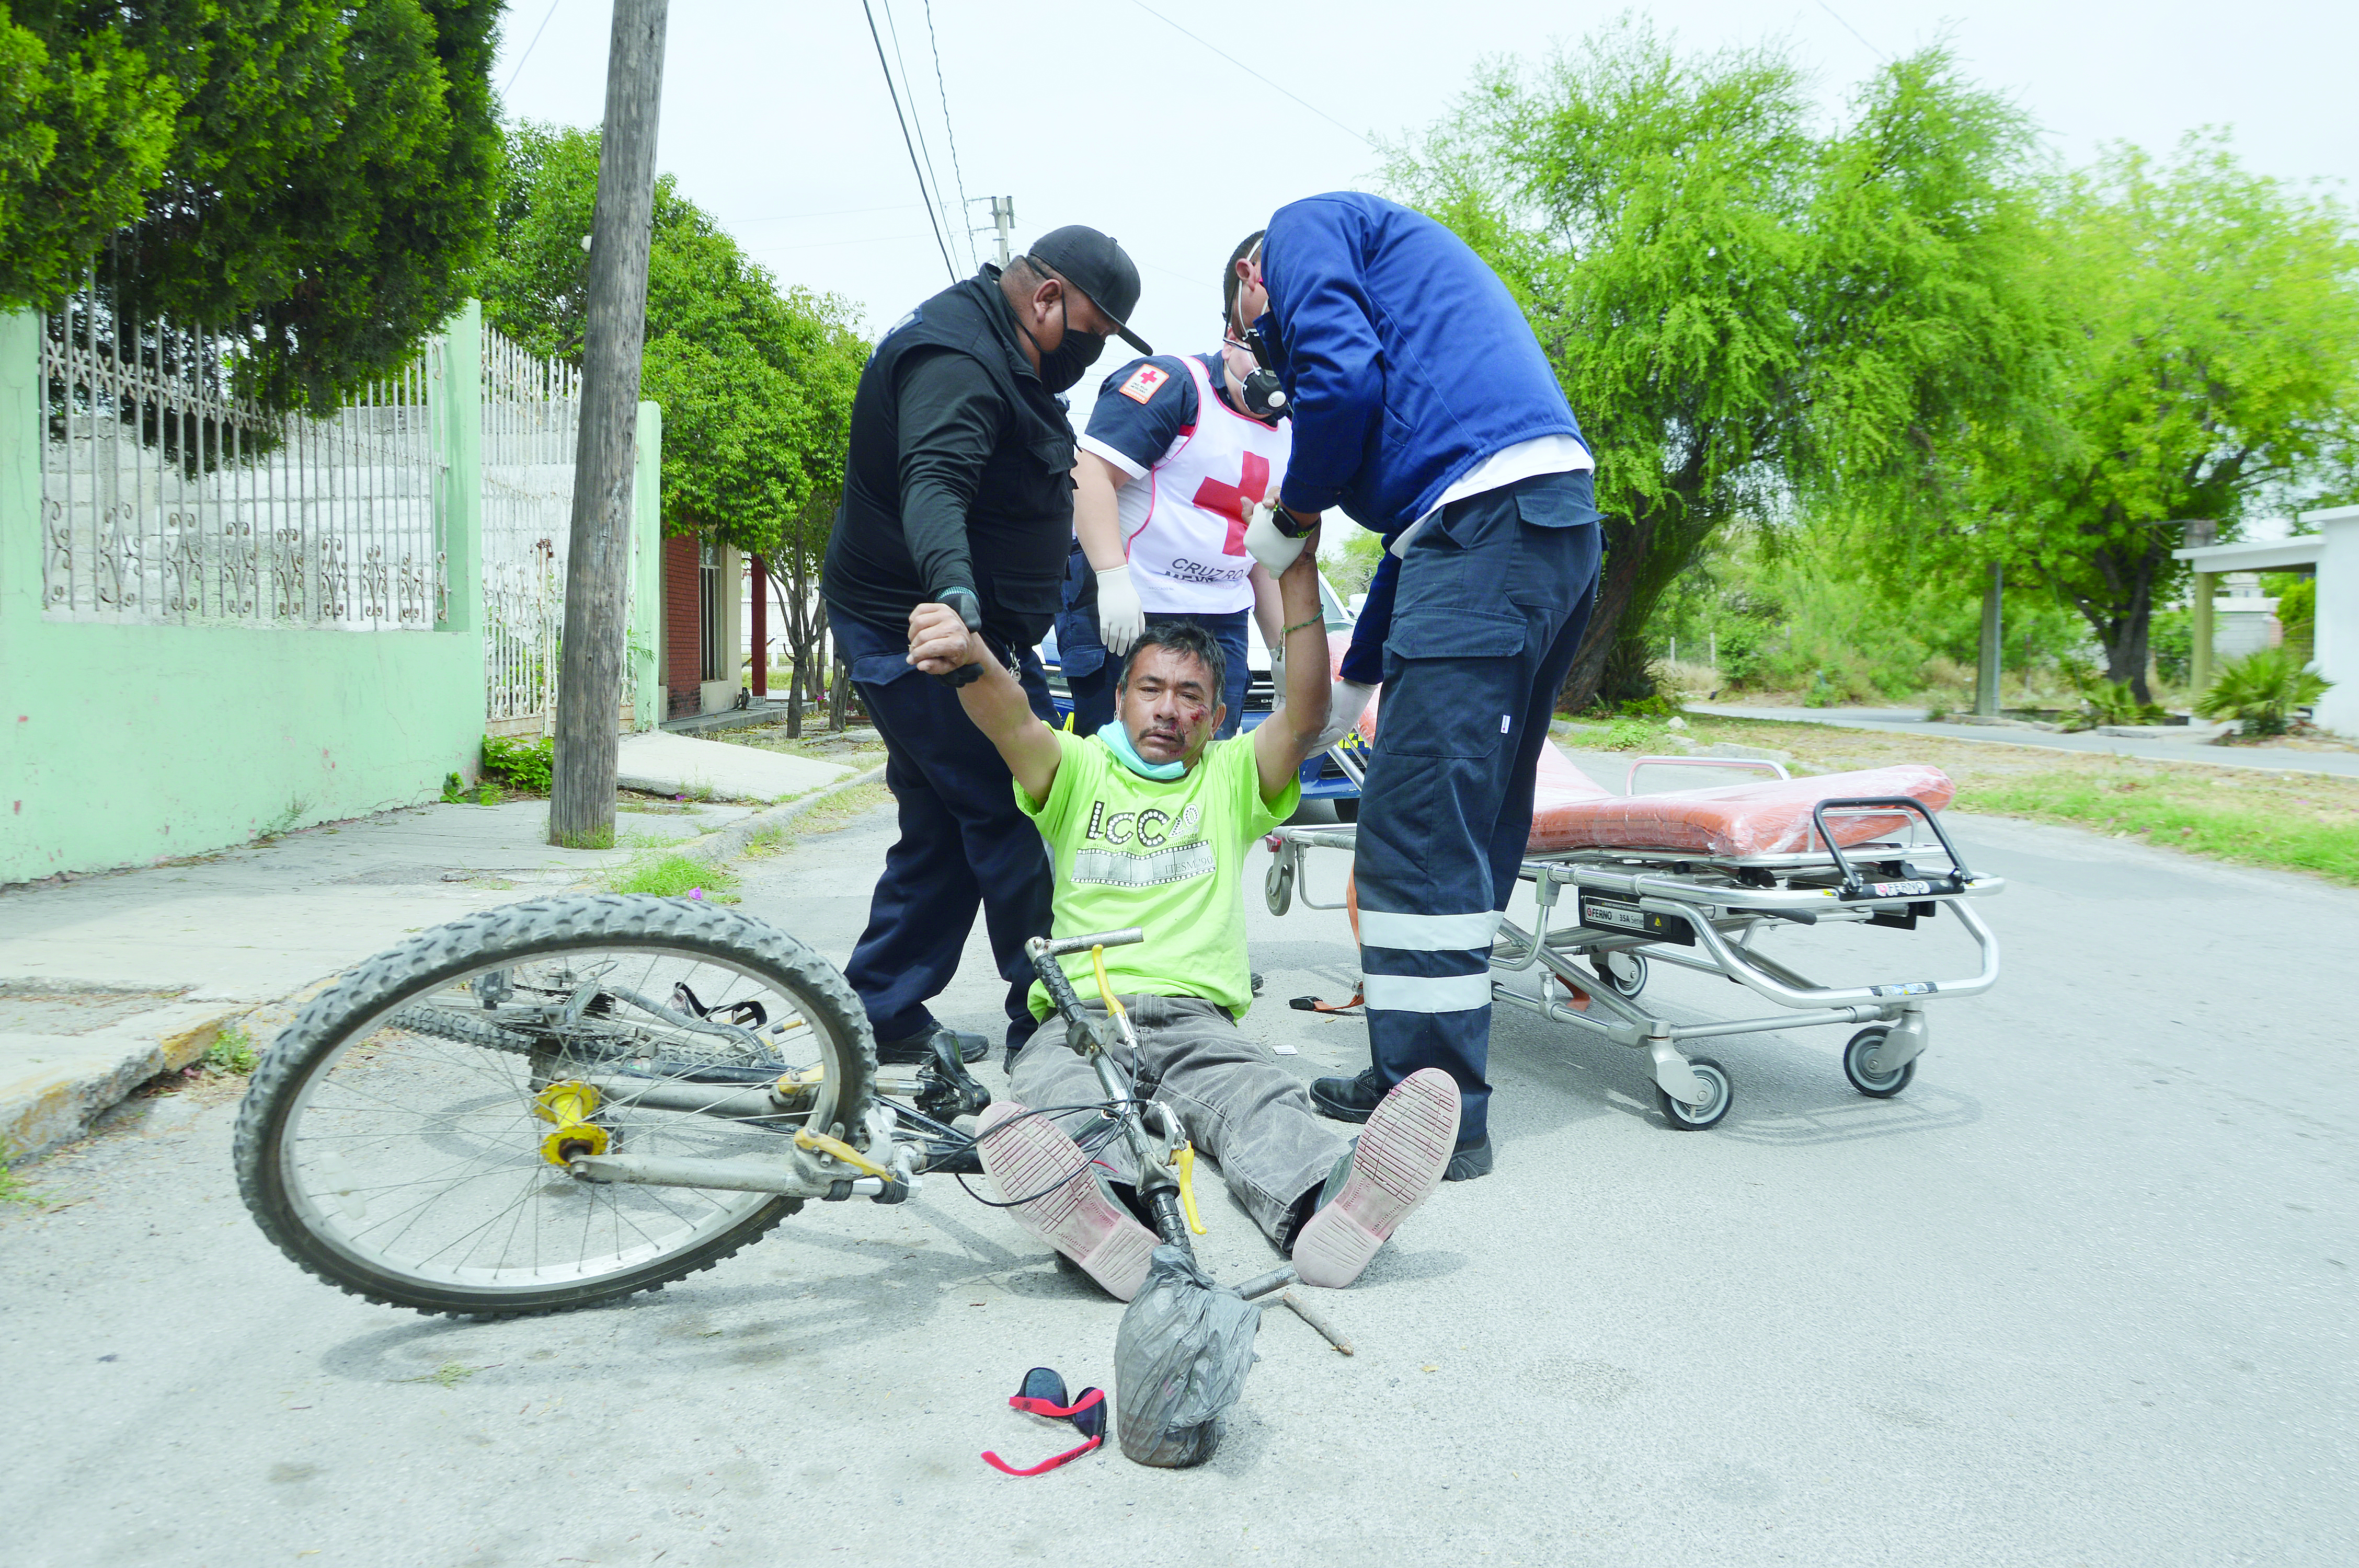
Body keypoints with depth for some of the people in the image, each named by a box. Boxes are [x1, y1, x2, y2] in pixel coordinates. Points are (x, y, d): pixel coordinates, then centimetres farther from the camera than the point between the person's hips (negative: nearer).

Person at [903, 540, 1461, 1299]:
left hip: (1198, 1018, 1)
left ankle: (1322, 1206, -64)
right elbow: (1011, 721, -4)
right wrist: (970, 658, -28)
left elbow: (1306, 715, 3)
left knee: (1258, 1096, -34)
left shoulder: (1233, 777, 22)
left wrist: (1298, 575, -6)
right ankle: (1103, 1220, -66)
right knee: (1049, 1094, -36)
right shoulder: (1077, 769, 19)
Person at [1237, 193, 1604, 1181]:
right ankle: (1417, 1081, 21)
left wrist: (1290, 514, 7)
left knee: (1419, 830, -9)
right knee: (1463, 827, 12)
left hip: (1489, 514, -10)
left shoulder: (1301, 228, 13)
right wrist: (1357, 679, 34)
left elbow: (1342, 377, -10)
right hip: (1561, 519, 10)